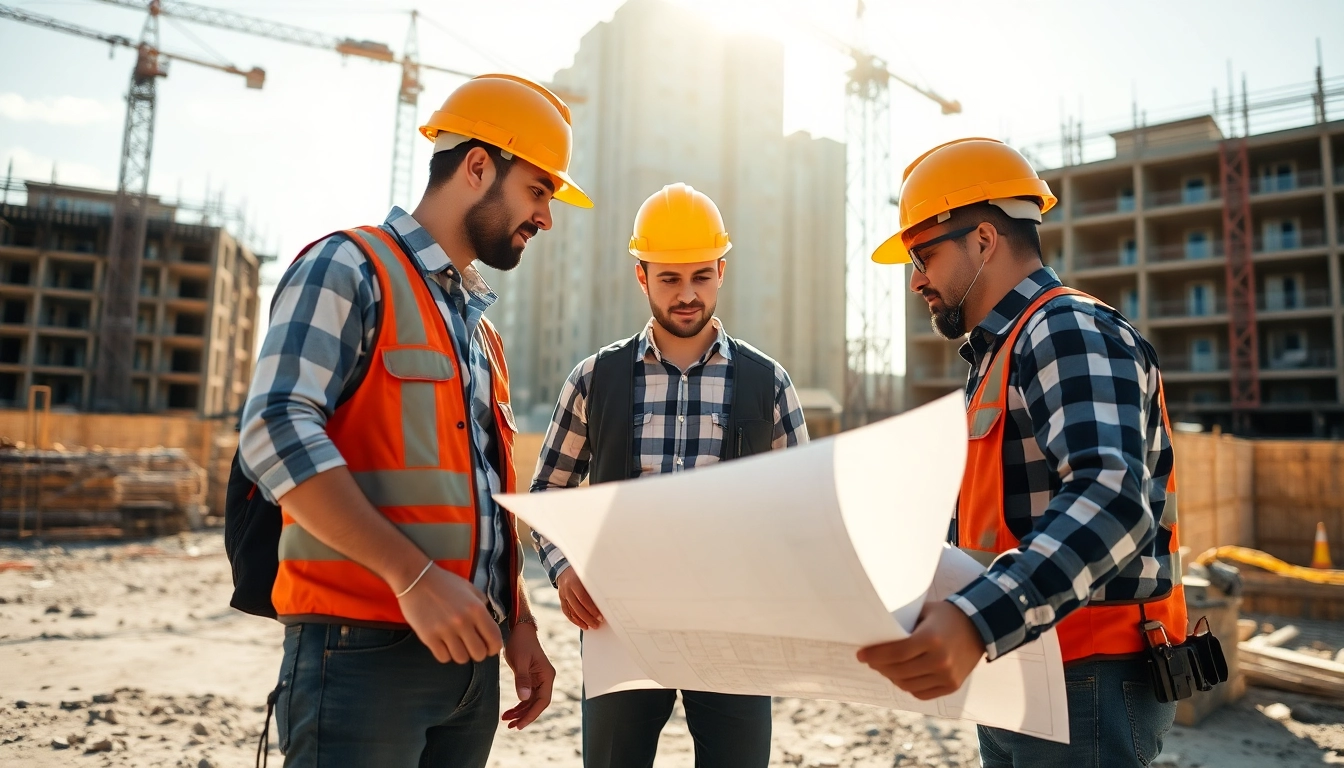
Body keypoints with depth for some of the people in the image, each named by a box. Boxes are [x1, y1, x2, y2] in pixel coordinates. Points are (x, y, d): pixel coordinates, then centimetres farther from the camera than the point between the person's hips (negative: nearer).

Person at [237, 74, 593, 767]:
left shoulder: (479, 325, 19)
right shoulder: (351, 268, -5)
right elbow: (276, 431, -19)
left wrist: (518, 625, 13)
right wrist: (415, 578, -23)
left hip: (466, 652, 8)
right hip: (362, 649, -7)